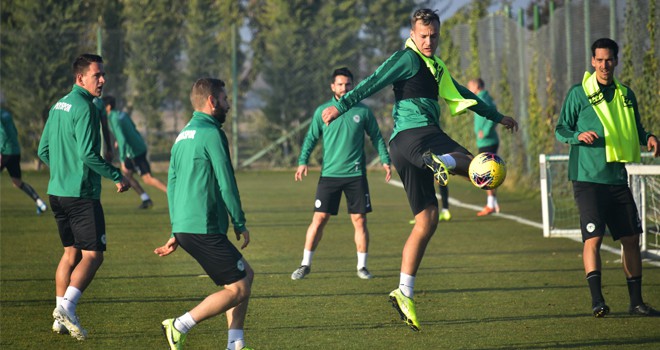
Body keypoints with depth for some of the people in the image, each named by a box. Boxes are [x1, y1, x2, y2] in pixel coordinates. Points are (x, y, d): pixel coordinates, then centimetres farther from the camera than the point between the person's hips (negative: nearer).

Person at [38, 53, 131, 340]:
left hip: (57, 192, 9)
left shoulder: (58, 106, 13)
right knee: (92, 255, -5)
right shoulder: (84, 108, -14)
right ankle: (67, 308, -17)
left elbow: (43, 150, 17)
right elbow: (88, 154, -21)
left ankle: (61, 318, 14)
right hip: (81, 194, -9)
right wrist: (117, 176, -12)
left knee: (71, 252, 15)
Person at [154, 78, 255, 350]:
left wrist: (177, 232, 23)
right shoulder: (211, 133, -11)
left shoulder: (183, 136, 18)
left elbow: (171, 185, 20)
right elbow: (226, 183, -13)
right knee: (238, 288, -5)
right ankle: (180, 327, -11)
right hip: (204, 229, -10)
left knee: (246, 274, 16)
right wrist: (240, 224, -3)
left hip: (184, 227, 10)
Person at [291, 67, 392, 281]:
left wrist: (385, 160, 4)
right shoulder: (322, 111, 4)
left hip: (356, 175, 0)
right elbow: (311, 138, 9)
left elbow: (376, 137, 12)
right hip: (329, 174, 0)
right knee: (319, 219, -4)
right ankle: (306, 264, 6)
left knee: (359, 220, 1)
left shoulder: (363, 111, 4)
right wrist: (303, 161, -2)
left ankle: (362, 266, 12)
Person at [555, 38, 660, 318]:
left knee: (631, 238, 5)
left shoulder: (626, 95, 12)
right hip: (588, 178, -5)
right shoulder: (579, 93, -1)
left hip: (618, 179, 5)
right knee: (593, 237, -14)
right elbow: (561, 130, 1)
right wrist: (578, 136, -19)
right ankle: (596, 300, -13)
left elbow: (634, 128, 22)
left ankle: (636, 301, 14)